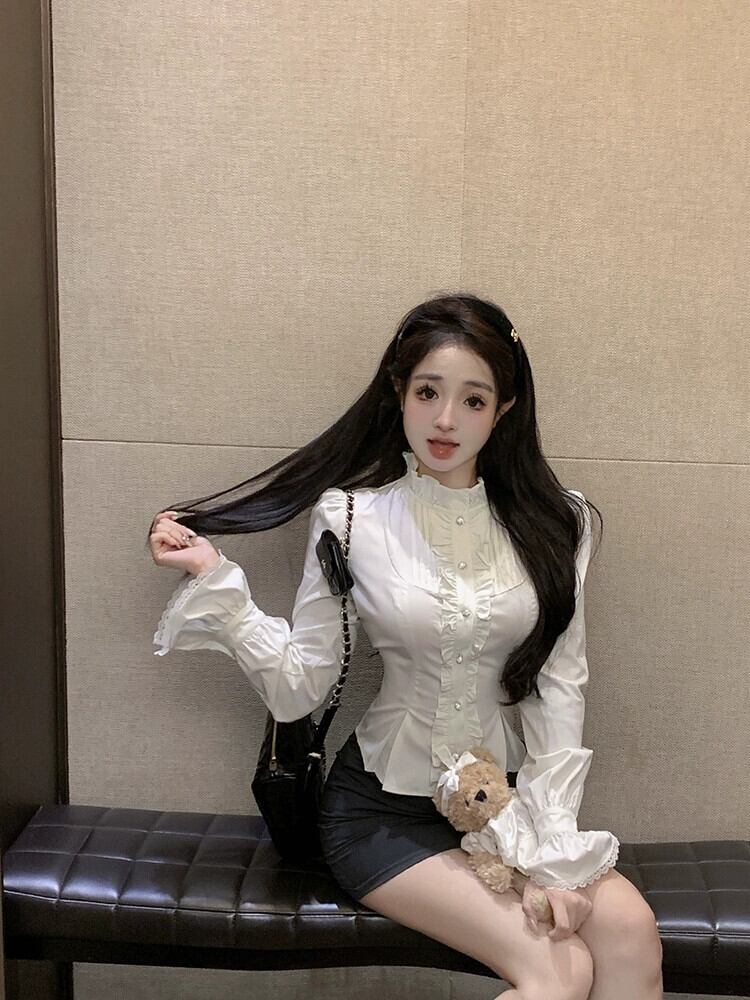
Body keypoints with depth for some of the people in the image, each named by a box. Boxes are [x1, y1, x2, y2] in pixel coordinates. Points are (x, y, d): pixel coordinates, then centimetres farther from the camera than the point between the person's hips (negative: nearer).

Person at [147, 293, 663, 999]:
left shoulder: (551, 525, -1)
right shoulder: (351, 518, -7)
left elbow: (559, 690, -5)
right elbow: (297, 688, -8)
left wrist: (553, 849, -11)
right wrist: (212, 579, -16)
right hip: (382, 808, -3)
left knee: (630, 932, -21)